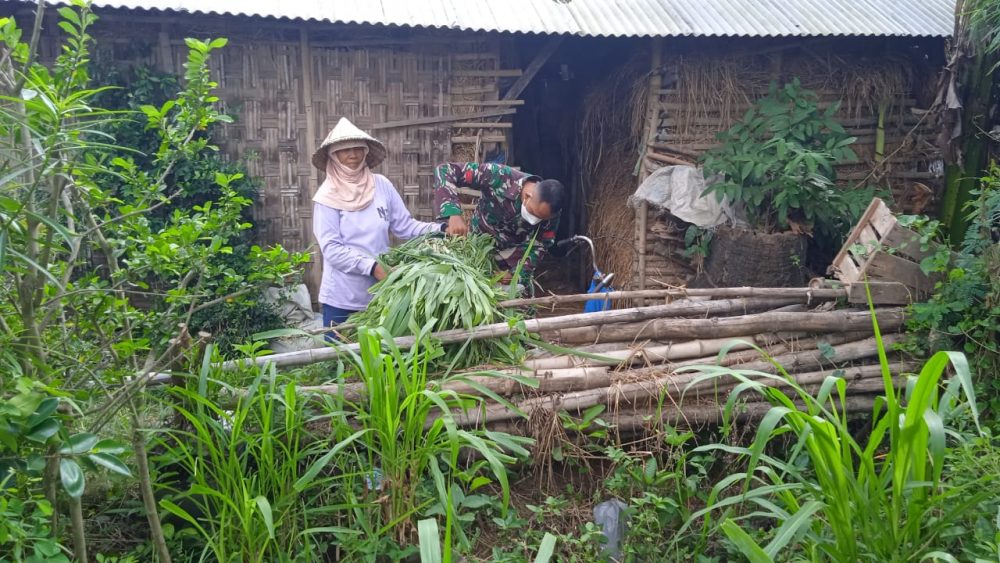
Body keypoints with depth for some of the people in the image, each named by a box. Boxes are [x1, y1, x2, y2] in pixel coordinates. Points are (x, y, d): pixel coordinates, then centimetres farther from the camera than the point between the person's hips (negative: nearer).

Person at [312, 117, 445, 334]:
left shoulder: (381, 185, 1)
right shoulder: (328, 196, -8)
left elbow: (405, 226, 3)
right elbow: (331, 248, -13)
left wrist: (441, 229, -12)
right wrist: (372, 267, -23)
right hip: (342, 299, -3)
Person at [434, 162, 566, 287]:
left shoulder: (550, 210, -27)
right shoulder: (499, 177, -36)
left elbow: (539, 245, -13)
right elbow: (445, 170, -35)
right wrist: (453, 214, -47)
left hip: (515, 252, 1)